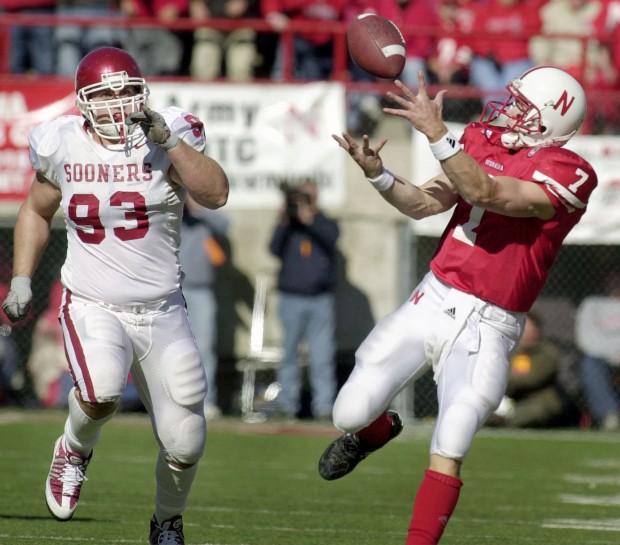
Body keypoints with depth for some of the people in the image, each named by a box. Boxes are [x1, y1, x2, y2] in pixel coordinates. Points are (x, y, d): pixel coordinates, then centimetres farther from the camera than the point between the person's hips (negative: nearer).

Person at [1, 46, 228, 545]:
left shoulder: (168, 139, -7)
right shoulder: (64, 147, -1)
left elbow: (216, 195, -23)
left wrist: (170, 141, -28)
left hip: (162, 312, 1)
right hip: (92, 307, -1)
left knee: (184, 446, 0)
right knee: (101, 391, -34)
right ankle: (75, 449, 1)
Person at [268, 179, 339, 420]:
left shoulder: (325, 224, 10)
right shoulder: (287, 226, 10)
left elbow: (331, 237, -13)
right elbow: (275, 249, -6)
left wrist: (310, 220, -27)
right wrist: (284, 222, -16)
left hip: (321, 299, 0)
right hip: (291, 299, 0)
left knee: (322, 355, -5)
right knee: (289, 353, 1)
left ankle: (324, 406, -5)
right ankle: (287, 405, 4)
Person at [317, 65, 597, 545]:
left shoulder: (567, 175, -15)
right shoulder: (485, 140, 6)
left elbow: (486, 192, -28)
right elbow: (424, 204, 10)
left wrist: (436, 133, -35)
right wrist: (377, 173, -8)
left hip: (485, 328, -5)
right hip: (434, 301, 5)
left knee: (447, 453, -13)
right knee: (351, 414, 4)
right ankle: (377, 431, 39)